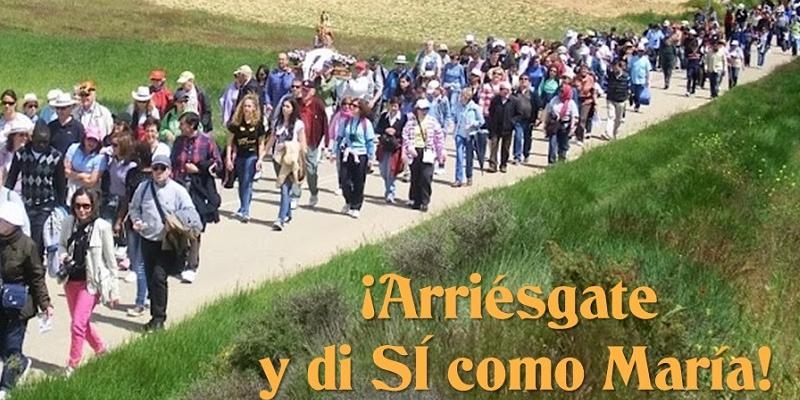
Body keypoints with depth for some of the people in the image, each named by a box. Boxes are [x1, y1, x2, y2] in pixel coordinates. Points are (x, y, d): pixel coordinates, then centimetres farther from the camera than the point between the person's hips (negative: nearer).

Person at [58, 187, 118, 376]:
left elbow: (110, 260, -7)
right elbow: (61, 245, 16)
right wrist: (63, 255, -9)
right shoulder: (69, 222, -2)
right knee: (83, 323, 18)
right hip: (71, 280, 6)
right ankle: (101, 350, 41)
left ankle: (72, 366, 3)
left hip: (91, 282, -5)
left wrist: (114, 290, -5)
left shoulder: (102, 227, -14)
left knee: (78, 324, -10)